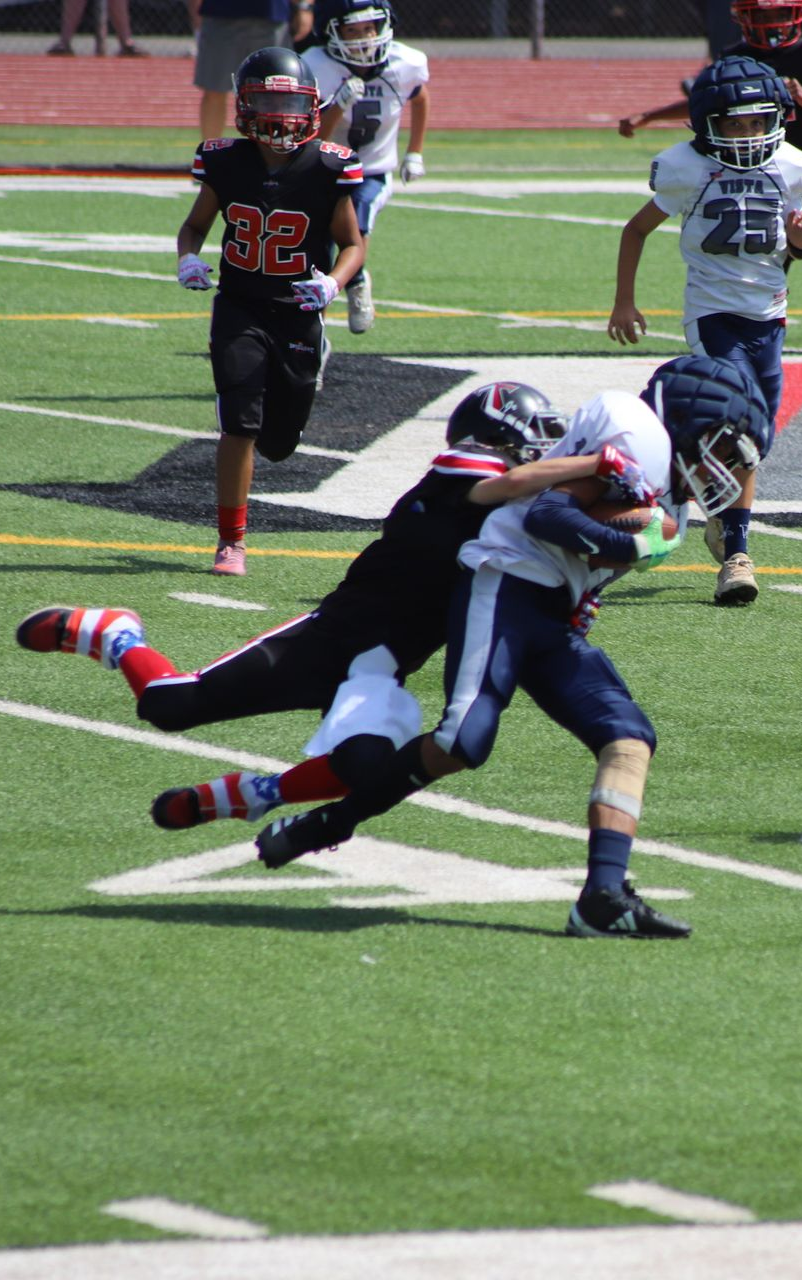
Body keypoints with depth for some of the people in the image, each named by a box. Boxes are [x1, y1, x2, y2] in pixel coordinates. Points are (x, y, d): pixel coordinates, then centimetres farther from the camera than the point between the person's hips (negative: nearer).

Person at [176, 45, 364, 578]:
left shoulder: (327, 168, -11)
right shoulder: (227, 162, -7)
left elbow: (353, 243, -2)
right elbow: (196, 223, 9)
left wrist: (333, 282, -22)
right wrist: (189, 258, -13)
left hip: (298, 314, 1)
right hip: (240, 309, -1)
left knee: (278, 441, 11)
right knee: (240, 423, -15)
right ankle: (232, 540, -5)